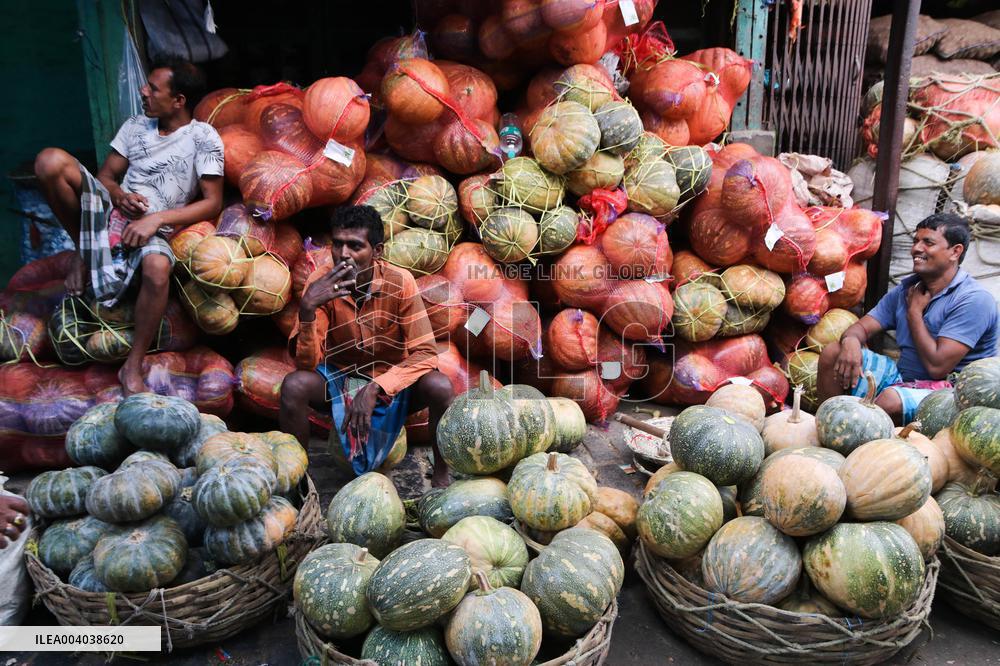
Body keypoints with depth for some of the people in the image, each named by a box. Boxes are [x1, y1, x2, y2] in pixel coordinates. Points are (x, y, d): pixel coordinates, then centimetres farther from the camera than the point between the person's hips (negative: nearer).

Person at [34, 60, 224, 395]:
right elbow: (106, 175, 17)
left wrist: (157, 218, -18)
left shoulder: (203, 137, -2)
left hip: (154, 229, -4)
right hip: (111, 211, 5)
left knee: (157, 267, -41)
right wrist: (119, 196, -8)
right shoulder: (136, 125, 15)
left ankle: (133, 368, -24)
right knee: (51, 160, -20)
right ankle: (83, 249, -3)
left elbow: (212, 203, -8)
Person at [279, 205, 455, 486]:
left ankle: (441, 477, -6)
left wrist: (375, 389, -35)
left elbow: (426, 354, -22)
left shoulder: (400, 283, -20)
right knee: (294, 385, -28)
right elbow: (307, 364, -20)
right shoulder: (320, 286, -16)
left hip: (394, 382, -1)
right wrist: (307, 309, -36)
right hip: (339, 381, 1)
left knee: (439, 386, -30)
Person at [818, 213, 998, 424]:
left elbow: (937, 366, -22)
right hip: (902, 377, 7)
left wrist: (914, 312, -10)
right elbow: (862, 327, 5)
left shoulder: (973, 300, -15)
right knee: (832, 353, -7)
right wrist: (851, 342, -21)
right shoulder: (906, 289, 9)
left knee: (891, 400, -38)